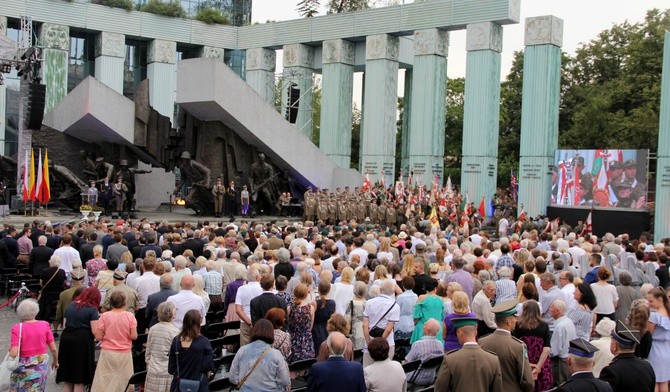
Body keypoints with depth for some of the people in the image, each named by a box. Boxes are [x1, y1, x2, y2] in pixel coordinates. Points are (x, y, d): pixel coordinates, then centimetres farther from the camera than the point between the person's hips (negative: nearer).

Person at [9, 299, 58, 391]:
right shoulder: (44, 325, -4)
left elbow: (14, 353, -19)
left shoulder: (17, 328, -12)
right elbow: (53, 349, -1)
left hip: (24, 367, -3)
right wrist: (55, 361, 17)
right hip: (42, 365, 3)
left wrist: (10, 350, 3)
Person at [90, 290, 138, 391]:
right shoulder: (130, 316, -4)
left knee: (104, 382, 4)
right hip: (125, 354, 0)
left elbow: (98, 337, -7)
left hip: (107, 353, 0)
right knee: (124, 382, 7)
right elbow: (134, 336, -7)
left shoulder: (105, 316, -5)